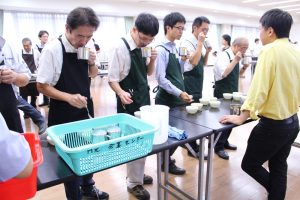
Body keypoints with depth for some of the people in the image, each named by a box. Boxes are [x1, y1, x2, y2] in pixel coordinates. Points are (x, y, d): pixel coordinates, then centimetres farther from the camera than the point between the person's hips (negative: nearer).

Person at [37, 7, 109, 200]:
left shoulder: (88, 44, -4)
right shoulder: (52, 49, -19)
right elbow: (42, 86, -14)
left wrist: (92, 62, -13)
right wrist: (68, 97, -28)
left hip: (86, 108, 5)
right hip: (63, 113, -5)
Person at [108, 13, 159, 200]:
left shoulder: (143, 47, 5)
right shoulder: (121, 47, -16)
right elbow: (112, 78, -15)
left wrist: (152, 60, -5)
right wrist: (121, 93, -34)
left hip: (144, 99, 7)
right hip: (129, 102, -7)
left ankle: (137, 174, 38)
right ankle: (134, 182, 23)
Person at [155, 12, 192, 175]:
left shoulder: (175, 48, 11)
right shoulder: (161, 50, -15)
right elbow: (161, 79, -21)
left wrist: (183, 61, 2)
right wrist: (179, 93, -25)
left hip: (177, 97, 8)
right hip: (167, 98, -8)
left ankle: (166, 159, 37)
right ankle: (167, 162, 27)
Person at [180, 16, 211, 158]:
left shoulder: (199, 43, 11)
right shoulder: (187, 42, -14)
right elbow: (194, 62, -27)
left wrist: (207, 51, 1)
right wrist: (200, 43, -21)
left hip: (198, 84, 9)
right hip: (190, 83, -9)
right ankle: (193, 148, 10)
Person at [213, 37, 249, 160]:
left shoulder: (235, 57, 9)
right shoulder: (224, 56, -16)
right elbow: (223, 73, -30)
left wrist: (244, 67, 3)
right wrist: (235, 60, -26)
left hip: (232, 93, 9)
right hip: (222, 93, -9)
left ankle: (224, 142, 31)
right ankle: (219, 147, 12)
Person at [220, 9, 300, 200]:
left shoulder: (270, 50, -18)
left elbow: (259, 86, -23)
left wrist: (241, 117, -18)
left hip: (272, 124, -8)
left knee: (250, 164, 10)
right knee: (279, 166, 20)